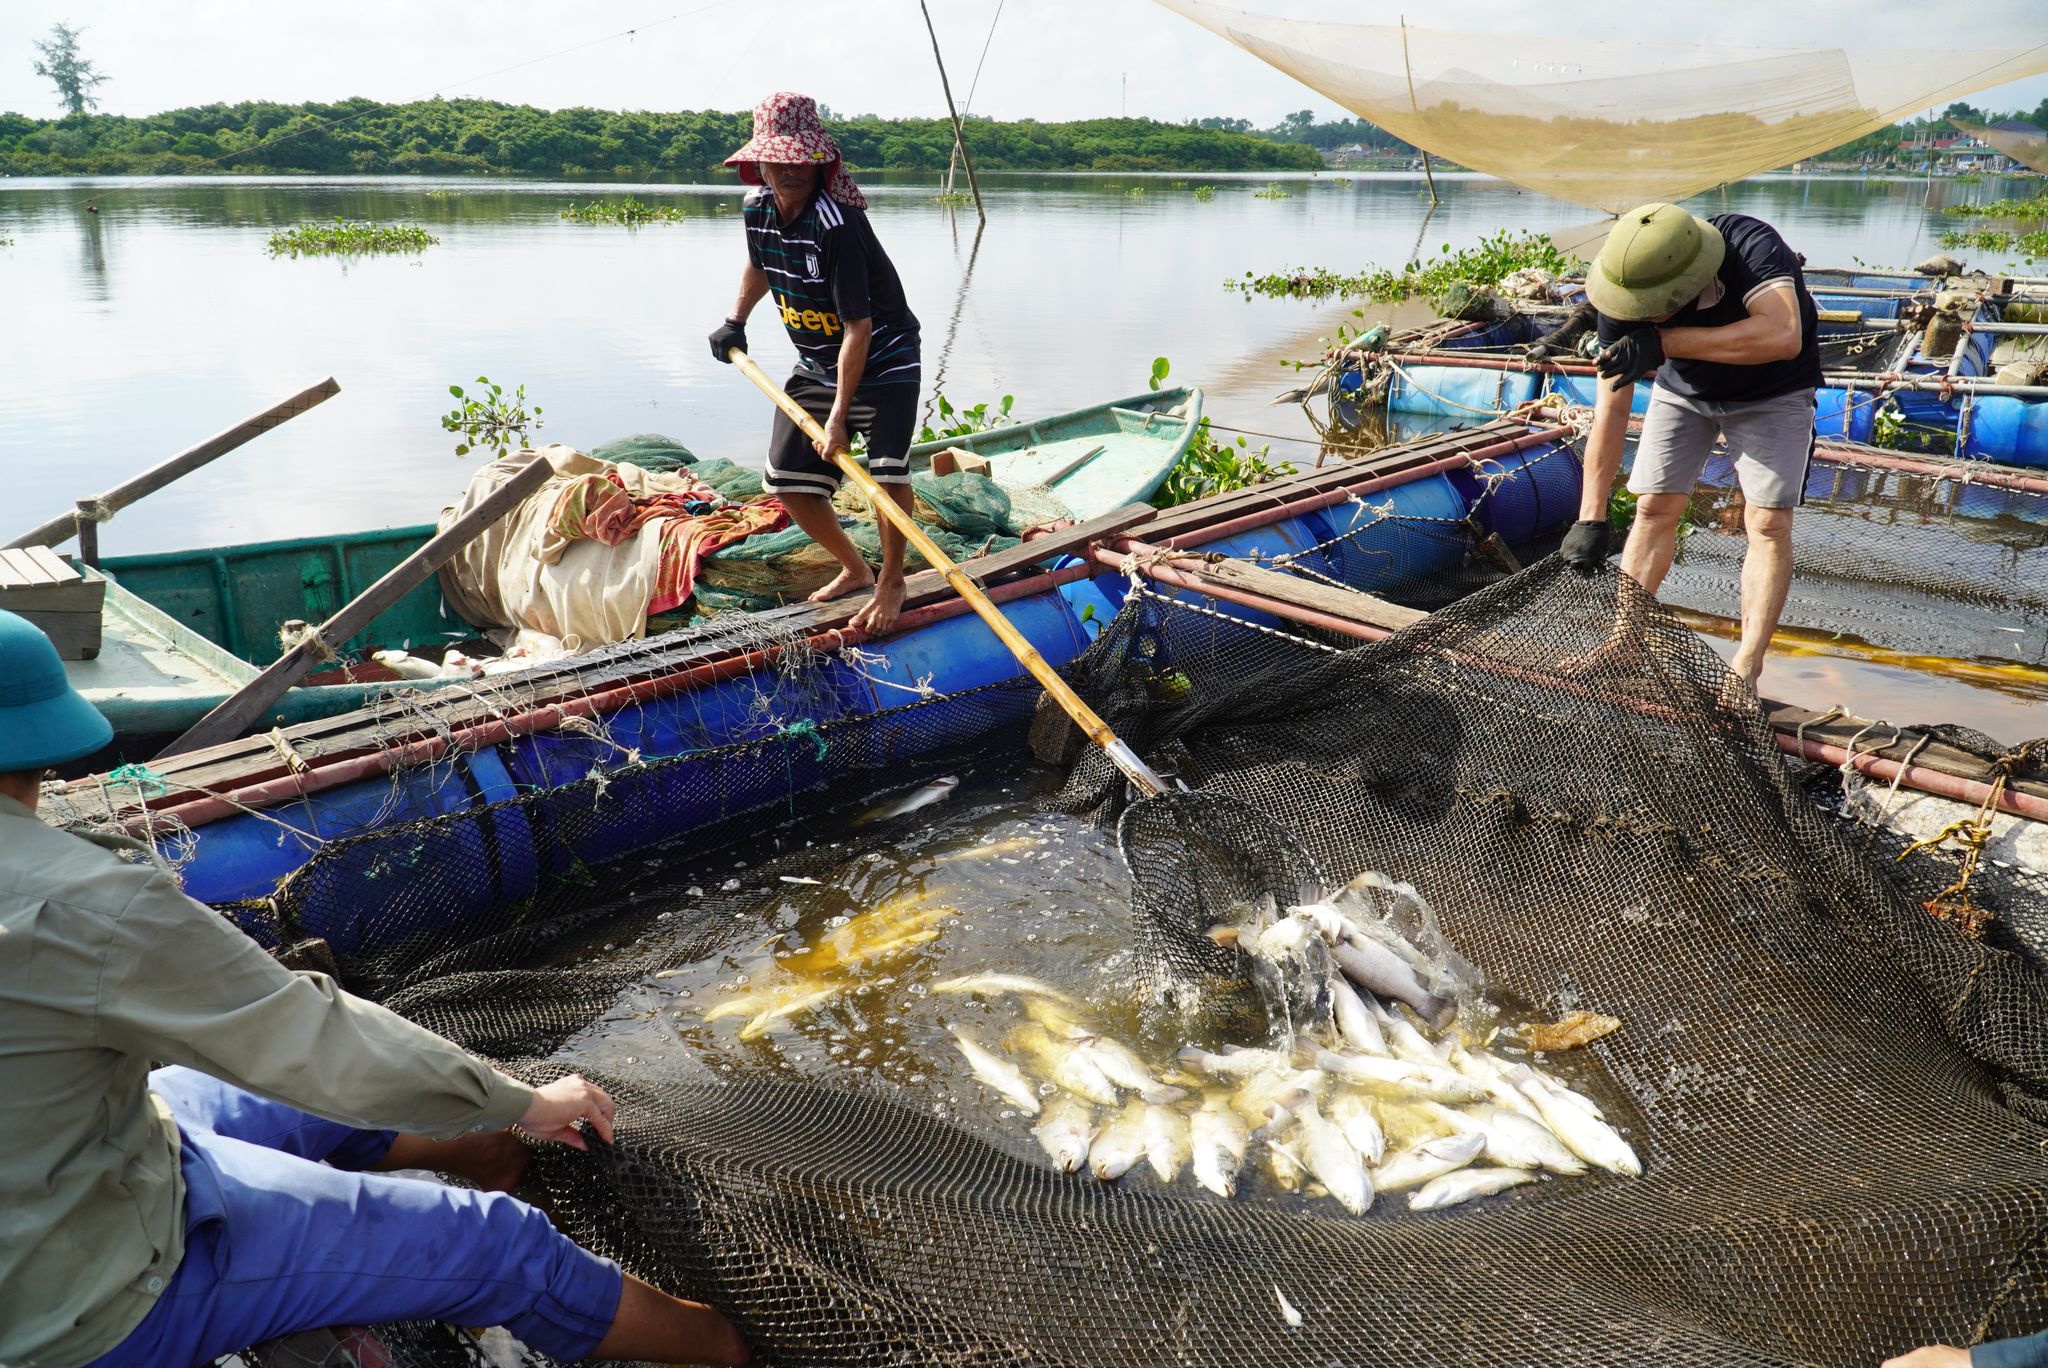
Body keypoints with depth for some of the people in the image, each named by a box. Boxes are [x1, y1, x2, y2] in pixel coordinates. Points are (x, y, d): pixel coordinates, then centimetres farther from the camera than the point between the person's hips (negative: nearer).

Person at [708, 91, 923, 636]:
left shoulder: (837, 225, -29)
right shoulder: (758, 208, -6)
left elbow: (858, 329, -29)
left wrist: (839, 416, -29)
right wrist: (735, 321, 24)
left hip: (883, 360, -7)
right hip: (816, 365, 7)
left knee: (886, 471, -22)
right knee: (789, 481, 2)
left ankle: (891, 582, 3)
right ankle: (854, 569, 24)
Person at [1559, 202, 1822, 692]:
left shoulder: (1752, 246, -37)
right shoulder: (1625, 301, -27)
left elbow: (1783, 336, -53)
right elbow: (1610, 406, -26)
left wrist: (1665, 342, -54)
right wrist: (1591, 518, -30)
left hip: (1770, 391, -3)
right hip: (1684, 388, 3)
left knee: (1768, 524, -11)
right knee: (1654, 508, -3)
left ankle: (1745, 671, -10)